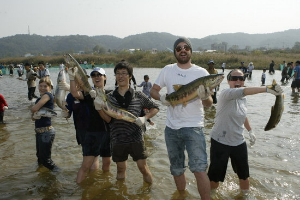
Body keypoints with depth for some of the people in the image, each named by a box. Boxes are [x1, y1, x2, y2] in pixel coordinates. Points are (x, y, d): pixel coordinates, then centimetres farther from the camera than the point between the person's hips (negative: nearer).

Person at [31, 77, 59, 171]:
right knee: (40, 156, 22)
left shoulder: (48, 95, -12)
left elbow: (34, 108, -23)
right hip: (39, 131, 9)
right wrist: (34, 116, -10)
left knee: (45, 158, 1)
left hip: (46, 131, -9)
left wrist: (33, 110, 0)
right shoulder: (39, 99, 15)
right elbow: (33, 117, 13)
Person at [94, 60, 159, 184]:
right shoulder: (110, 97, 2)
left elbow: (155, 108, 7)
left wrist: (145, 118, -9)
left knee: (143, 167, 3)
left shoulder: (138, 96, -2)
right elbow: (109, 120, -3)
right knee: (121, 169, 16)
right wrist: (99, 108, -19)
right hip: (118, 140, 2)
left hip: (136, 138, -2)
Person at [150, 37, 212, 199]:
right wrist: (161, 97, -14)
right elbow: (153, 90, 9)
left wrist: (205, 96, -28)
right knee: (176, 169, 17)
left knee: (199, 169, -14)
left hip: (193, 127, -3)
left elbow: (209, 104, -4)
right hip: (171, 128, 3)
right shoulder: (167, 70, 3)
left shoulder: (201, 72, -3)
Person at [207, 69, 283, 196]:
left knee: (244, 174, 19)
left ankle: (245, 193, 44)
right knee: (215, 175, 7)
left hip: (239, 142, 7)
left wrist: (250, 130, 17)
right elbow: (243, 91, -38)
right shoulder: (225, 94, -19)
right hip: (220, 142, -6)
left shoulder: (243, 99, 5)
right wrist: (267, 89, -45)